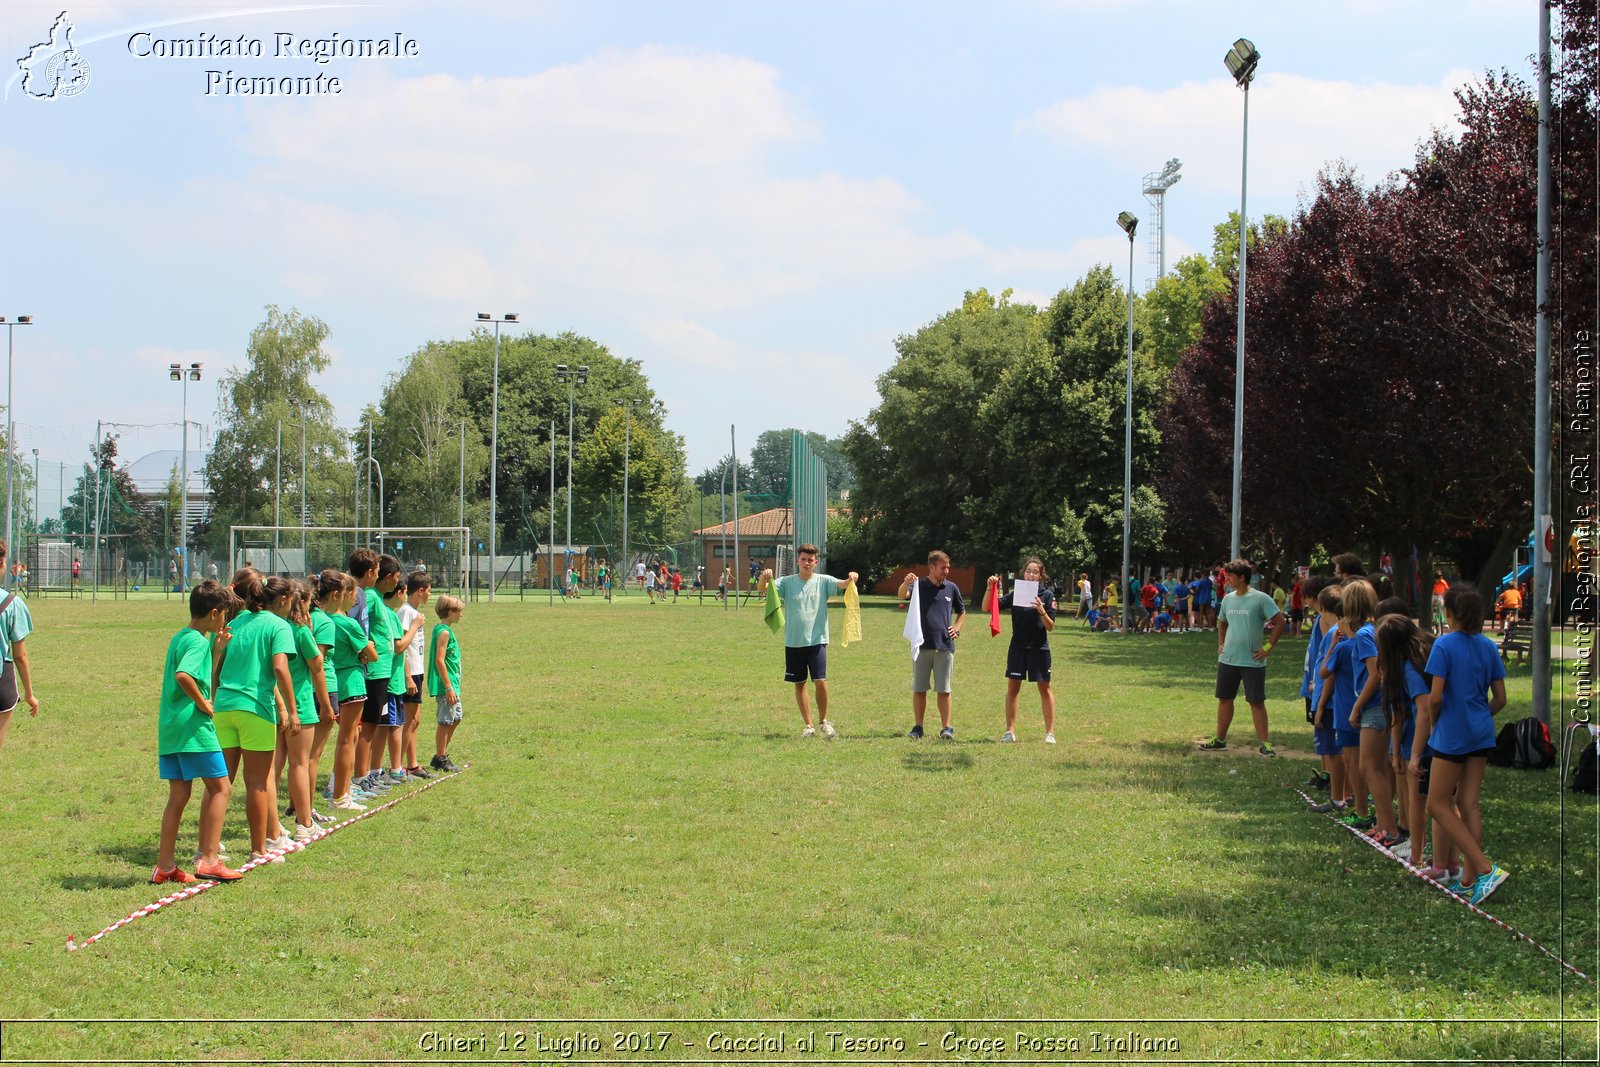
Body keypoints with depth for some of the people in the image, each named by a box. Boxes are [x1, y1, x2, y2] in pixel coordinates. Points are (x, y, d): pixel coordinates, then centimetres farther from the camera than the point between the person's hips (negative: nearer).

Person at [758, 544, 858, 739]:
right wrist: (765, 578, -30)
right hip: (793, 642, 2)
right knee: (799, 684, 7)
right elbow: (762, 590, -7)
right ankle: (808, 726, 19)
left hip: (817, 640, -2)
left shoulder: (823, 581, 3)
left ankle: (823, 721, 10)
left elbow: (841, 585, -12)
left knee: (820, 681, -11)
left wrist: (851, 579, -35)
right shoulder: (787, 582, 3)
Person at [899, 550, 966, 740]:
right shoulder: (919, 586, 1)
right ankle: (917, 727, 11)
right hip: (922, 646, -1)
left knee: (943, 690, 1)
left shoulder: (951, 588, 9)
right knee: (919, 689, 3)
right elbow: (902, 595, -20)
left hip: (945, 646, 1)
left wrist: (957, 627, 6)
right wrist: (906, 583, -42)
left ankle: (946, 728, 5)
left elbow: (962, 611, 24)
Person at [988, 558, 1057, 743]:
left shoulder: (1047, 595, -3)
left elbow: (1050, 627, -6)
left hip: (1039, 648, -2)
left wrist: (1042, 611, -24)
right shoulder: (1015, 594, 2)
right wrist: (990, 588, -17)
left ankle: (1050, 732, 7)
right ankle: (1010, 731, 12)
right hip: (1017, 646, 2)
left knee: (1044, 688, 2)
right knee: (1013, 688, 5)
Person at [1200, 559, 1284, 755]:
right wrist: (1221, 644, 13)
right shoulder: (1228, 599, 8)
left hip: (1252, 661, -6)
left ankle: (1264, 743, 2)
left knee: (1257, 702, -3)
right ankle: (1220, 739, 22)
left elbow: (1279, 622, -12)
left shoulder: (1260, 599, -12)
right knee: (1224, 699, 11)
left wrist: (1268, 647, -13)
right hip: (1228, 659, 6)